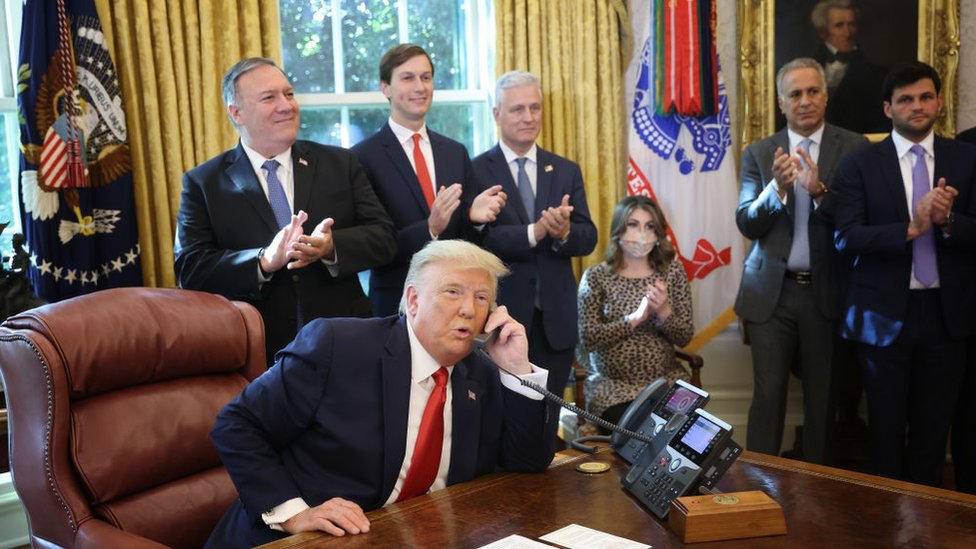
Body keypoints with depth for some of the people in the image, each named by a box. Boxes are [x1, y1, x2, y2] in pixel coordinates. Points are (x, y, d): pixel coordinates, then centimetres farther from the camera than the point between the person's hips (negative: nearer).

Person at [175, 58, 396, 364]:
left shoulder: (340, 164, 5)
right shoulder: (203, 184, 1)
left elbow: (384, 238, 0)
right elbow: (189, 270, -7)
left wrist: (331, 247, -20)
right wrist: (264, 260, -23)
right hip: (256, 351, -1)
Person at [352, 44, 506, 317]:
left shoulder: (457, 152, 7)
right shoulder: (364, 157, -9)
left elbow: (467, 239, 11)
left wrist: (475, 215, -10)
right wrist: (430, 229, -24)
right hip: (396, 305, -4)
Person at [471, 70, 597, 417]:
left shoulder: (566, 171, 9)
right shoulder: (475, 172, -4)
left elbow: (588, 238, 2)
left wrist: (564, 232, -20)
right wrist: (535, 232, -27)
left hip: (556, 319, 4)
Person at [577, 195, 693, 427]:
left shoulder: (672, 271, 4)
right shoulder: (596, 277, -2)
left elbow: (685, 337, 3)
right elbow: (587, 339, -10)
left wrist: (663, 311, -17)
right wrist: (635, 318, -19)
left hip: (665, 380, 2)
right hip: (612, 383, -2)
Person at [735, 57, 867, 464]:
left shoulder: (853, 148, 0)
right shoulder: (758, 153, 5)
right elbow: (746, 224, -2)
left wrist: (820, 190, -23)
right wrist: (776, 188, -19)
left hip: (826, 292, 0)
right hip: (771, 293, 1)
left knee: (822, 398, 9)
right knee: (767, 396, 1)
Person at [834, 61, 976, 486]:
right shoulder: (860, 164, -1)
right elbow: (846, 237, -11)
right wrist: (911, 228, -22)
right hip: (884, 313, -1)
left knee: (934, 427, 11)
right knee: (887, 427, 9)